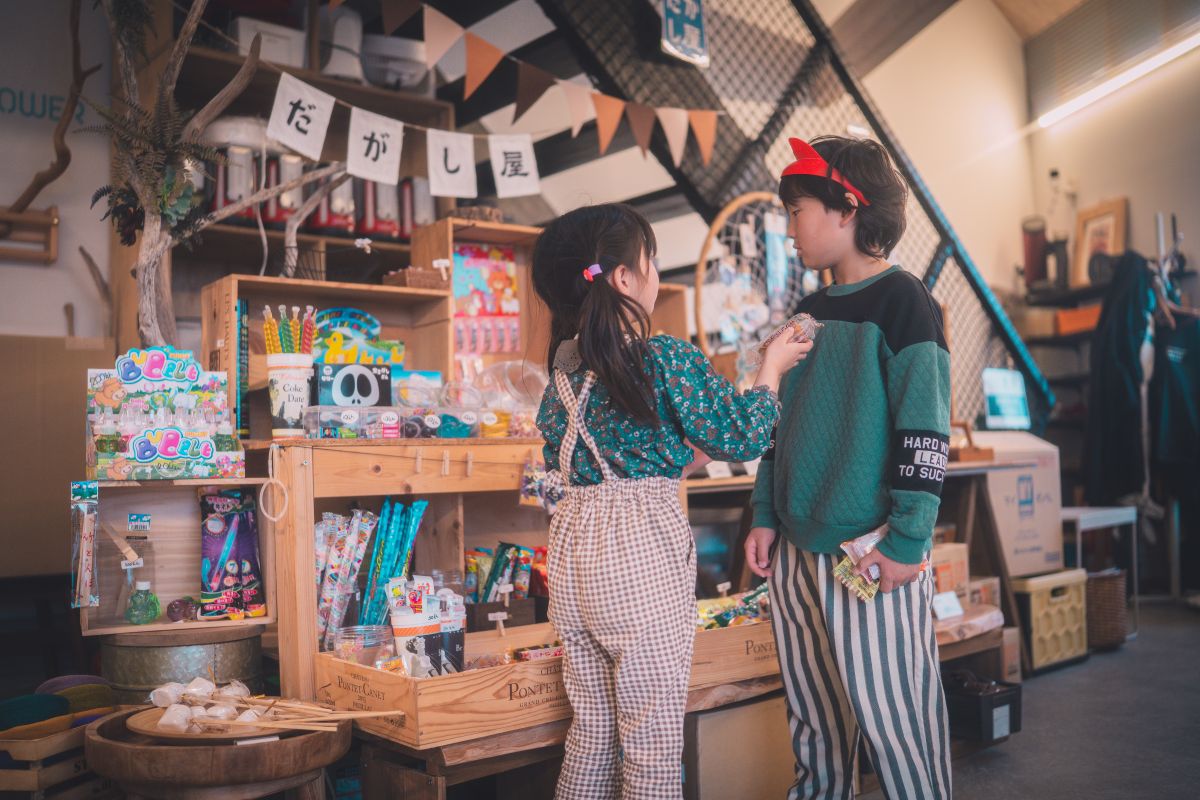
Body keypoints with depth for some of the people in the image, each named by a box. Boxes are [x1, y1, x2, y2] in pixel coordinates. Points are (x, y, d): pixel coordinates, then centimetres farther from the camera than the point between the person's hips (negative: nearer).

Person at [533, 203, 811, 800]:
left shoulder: (564, 363, 6)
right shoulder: (669, 360, -13)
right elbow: (742, 438, -4)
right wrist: (771, 370, 12)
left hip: (573, 546, 7)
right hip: (643, 554, -7)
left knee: (592, 733, 19)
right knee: (652, 746, 7)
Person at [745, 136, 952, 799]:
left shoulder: (901, 302, -8)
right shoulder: (807, 313, 14)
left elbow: (925, 432, -12)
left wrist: (908, 540, -15)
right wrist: (766, 516, 11)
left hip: (872, 556, -7)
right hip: (797, 553, 7)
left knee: (894, 721, 2)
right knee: (814, 722, 16)